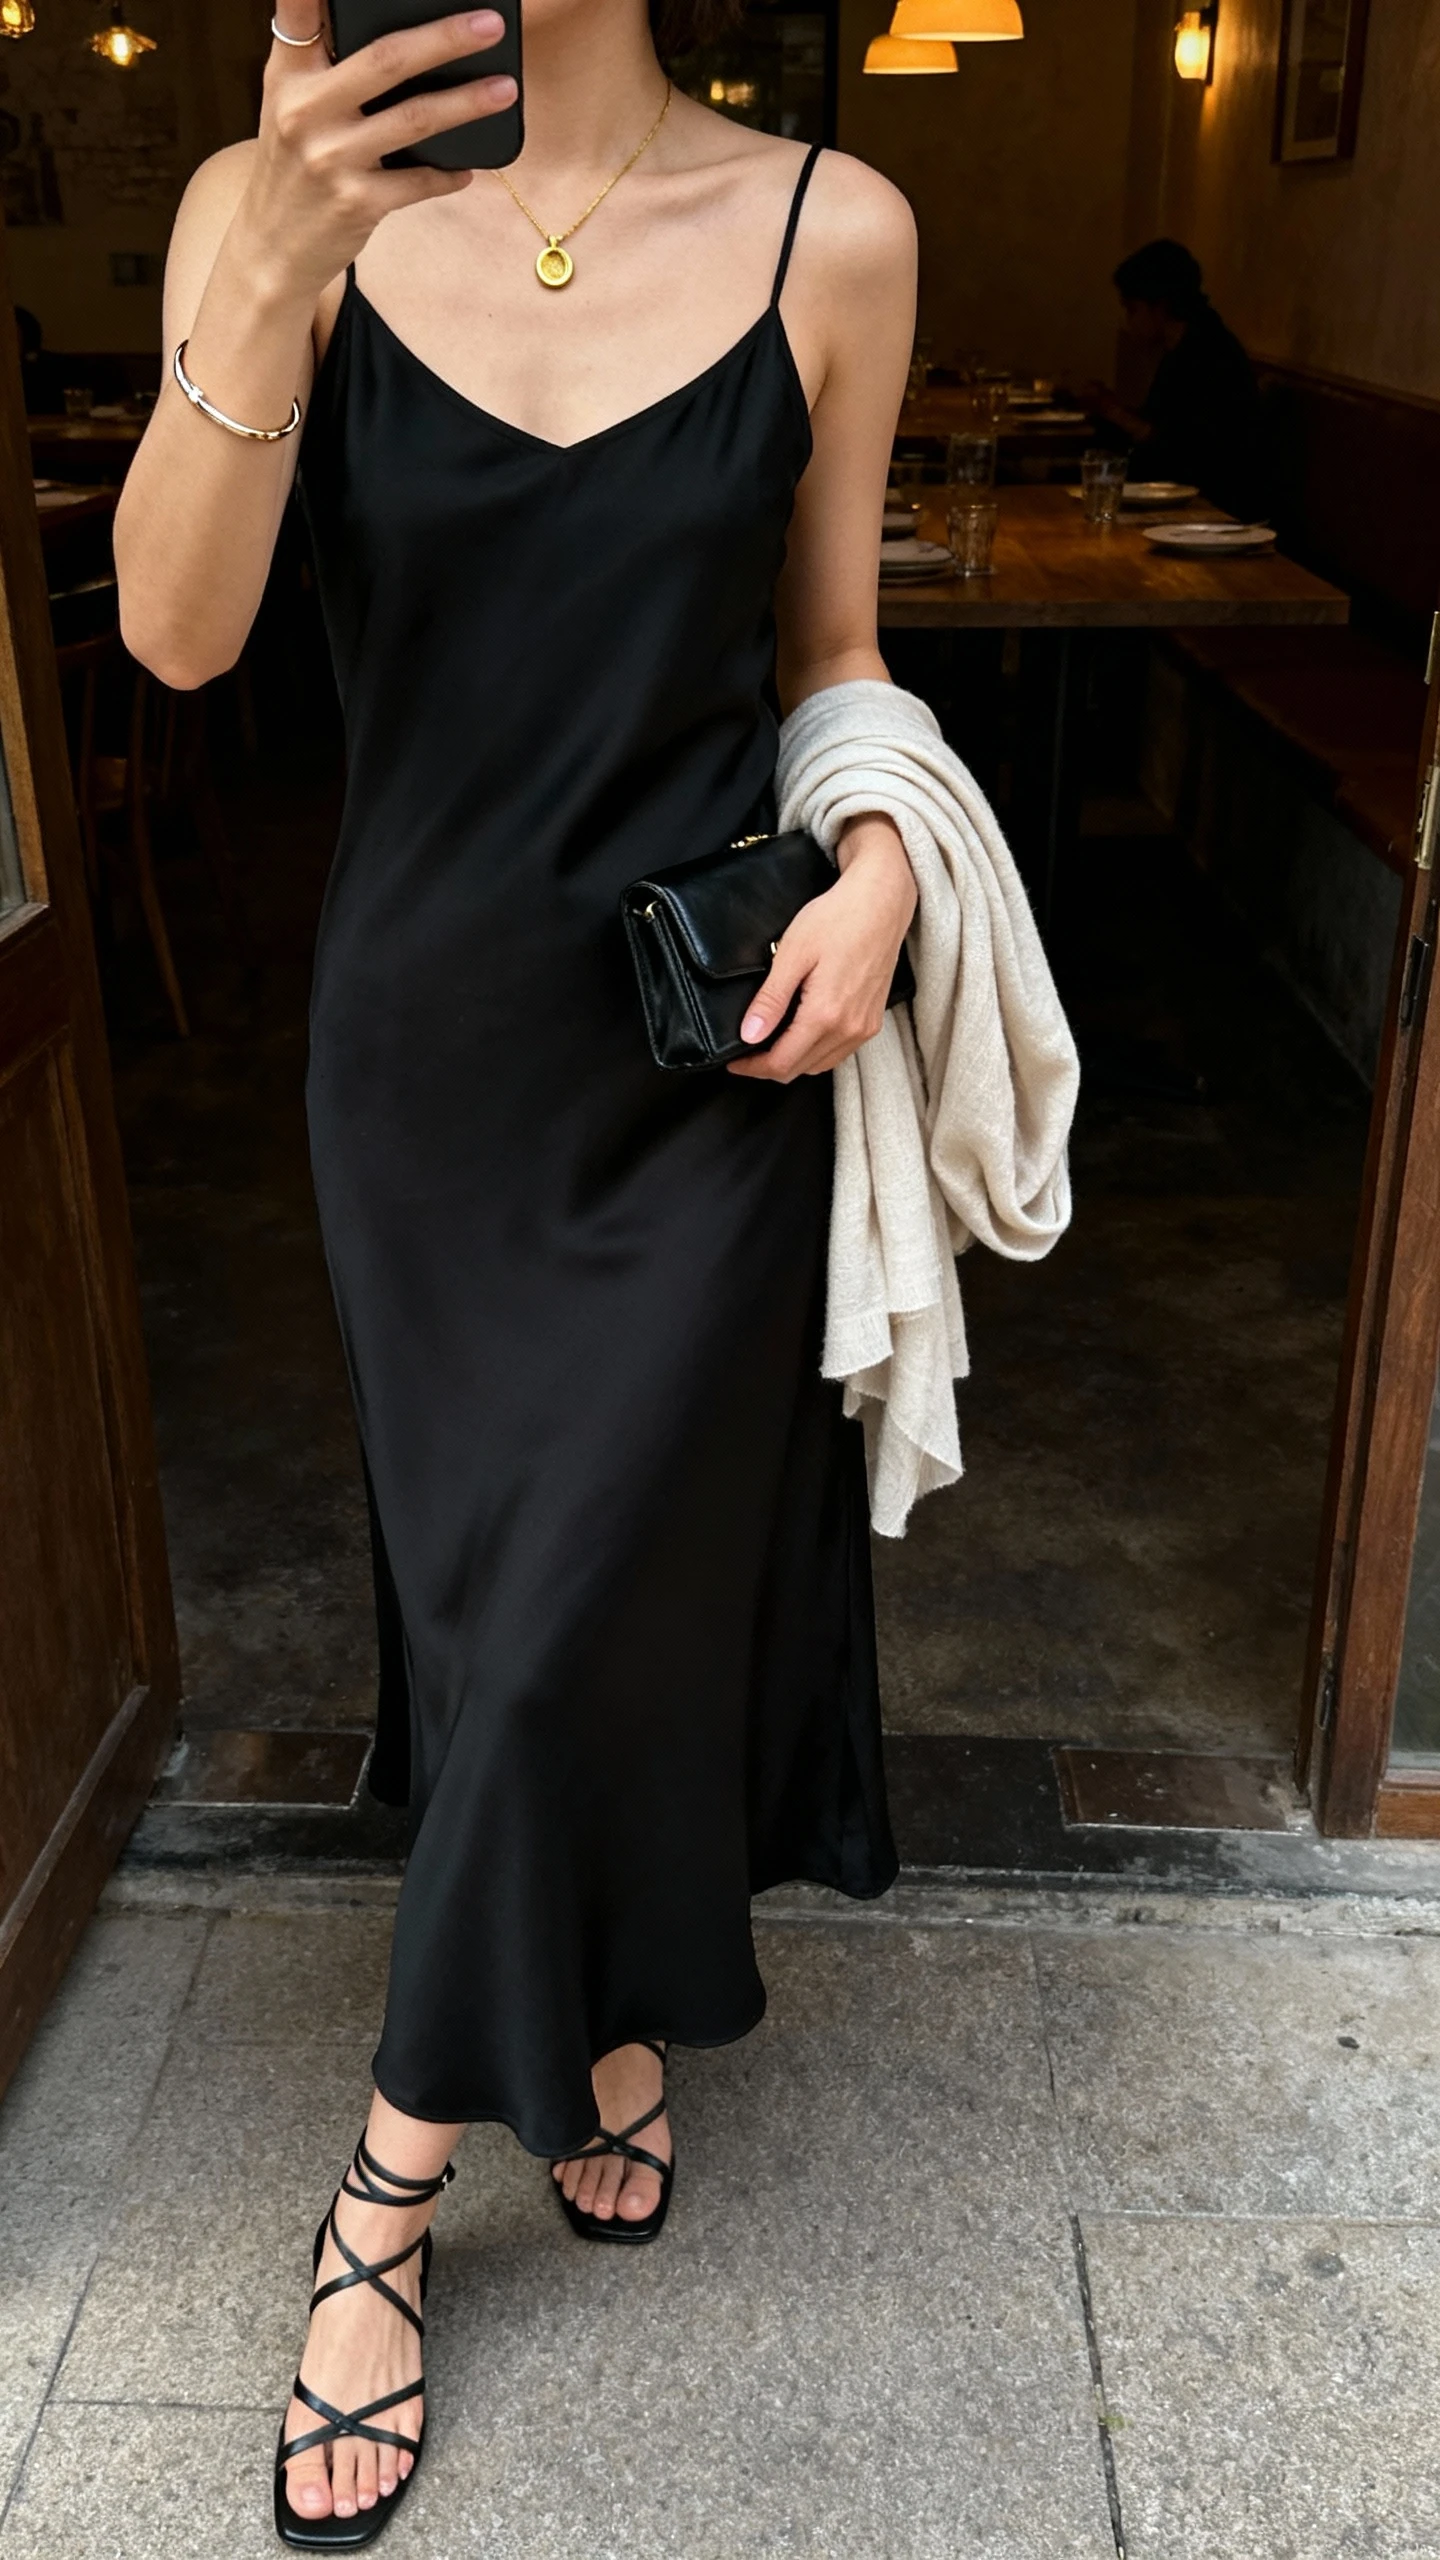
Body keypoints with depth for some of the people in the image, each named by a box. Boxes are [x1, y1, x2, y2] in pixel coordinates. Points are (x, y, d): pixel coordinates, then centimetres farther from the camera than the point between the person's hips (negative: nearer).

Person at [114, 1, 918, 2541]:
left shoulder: (829, 236, -3)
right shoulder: (274, 209, -3)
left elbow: (833, 656, 6)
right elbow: (175, 633, -16)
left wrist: (880, 862, -13)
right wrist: (274, 284, -31)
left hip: (705, 1058, 0)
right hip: (423, 1040, 1)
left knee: (596, 1596, 4)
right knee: (496, 1587, 12)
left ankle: (394, 2178, 29)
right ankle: (624, 2008, 40)